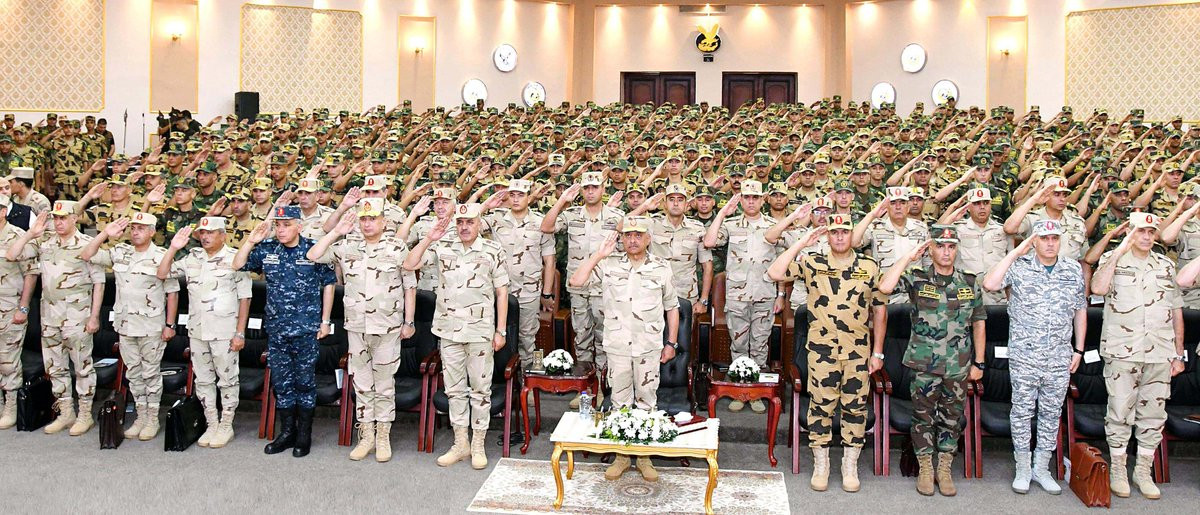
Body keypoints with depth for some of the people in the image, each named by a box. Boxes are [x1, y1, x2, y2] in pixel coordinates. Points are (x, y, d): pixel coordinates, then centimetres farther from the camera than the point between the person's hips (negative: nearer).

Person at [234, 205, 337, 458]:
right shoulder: (266, 250, 5)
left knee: (305, 381, 4)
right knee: (281, 382, 10)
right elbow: (237, 265, 7)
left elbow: (328, 284, 0)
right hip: (276, 330, 4)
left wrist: (325, 321, -1)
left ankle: (304, 435, 16)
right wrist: (251, 240, -7)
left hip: (307, 330, -4)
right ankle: (287, 432, 23)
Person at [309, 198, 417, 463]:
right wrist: (336, 231, -5)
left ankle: (383, 436, 17)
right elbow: (313, 256, -2)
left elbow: (410, 287, 0)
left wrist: (409, 322, -1)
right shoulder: (347, 245, 3)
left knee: (384, 383, 7)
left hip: (388, 328, -3)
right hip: (356, 327, 3)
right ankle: (366, 435, 22)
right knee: (361, 382, 11)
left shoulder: (397, 248, -3)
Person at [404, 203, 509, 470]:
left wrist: (501, 330, -4)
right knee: (454, 388, 11)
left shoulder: (493, 251, -2)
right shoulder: (443, 249, 4)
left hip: (480, 331, -3)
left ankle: (478, 445, 16)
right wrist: (428, 238, -10)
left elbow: (502, 291, -1)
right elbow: (409, 264, -2)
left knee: (480, 388, 5)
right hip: (449, 330, 3)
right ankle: (460, 443, 22)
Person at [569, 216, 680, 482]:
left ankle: (644, 456, 19)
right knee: (620, 401, 10)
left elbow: (672, 307, 9)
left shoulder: (661, 268, 2)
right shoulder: (609, 265, 2)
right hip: (617, 346, 1)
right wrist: (598, 255, -9)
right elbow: (575, 281, -7)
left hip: (649, 347, 0)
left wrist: (672, 342, 5)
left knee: (646, 401, 7)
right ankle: (621, 456, 22)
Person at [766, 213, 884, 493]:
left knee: (855, 407, 7)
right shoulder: (812, 264, 1)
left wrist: (878, 352, 7)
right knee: (821, 405, 5)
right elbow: (774, 273, -12)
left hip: (857, 351, 1)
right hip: (822, 350, -1)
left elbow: (879, 309, 9)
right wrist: (801, 244, -11)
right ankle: (820, 464, 18)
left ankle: (850, 466, 21)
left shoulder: (869, 267, 5)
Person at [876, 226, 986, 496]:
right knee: (923, 417, 7)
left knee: (951, 419, 12)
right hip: (924, 364, -2)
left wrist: (979, 362, 8)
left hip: (958, 367, 2)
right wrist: (909, 257, -17)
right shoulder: (917, 279, -5)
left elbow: (978, 324, 11)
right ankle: (925, 469, 22)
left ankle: (945, 469, 25)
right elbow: (885, 287, -23)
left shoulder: (970, 283, 4)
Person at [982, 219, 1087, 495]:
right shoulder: (1019, 266, -4)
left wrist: (1078, 350, 9)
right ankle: (1023, 469, 18)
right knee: (1022, 411, 5)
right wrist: (1015, 252, -16)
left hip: (1060, 358, 3)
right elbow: (990, 284, -21)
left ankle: (1041, 468, 23)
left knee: (1052, 413, 10)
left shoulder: (1074, 270, 6)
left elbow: (1080, 310, 12)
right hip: (1024, 356, -3)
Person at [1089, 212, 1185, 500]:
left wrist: (1179, 354, 10)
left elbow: (1176, 311, 14)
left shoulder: (1166, 265, 13)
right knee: (1120, 412, 1)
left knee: (1153, 414, 7)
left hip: (1160, 354, 4)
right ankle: (1118, 470, 13)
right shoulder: (1112, 259, 3)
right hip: (1122, 351, -4)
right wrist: (1119, 252, -17)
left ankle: (1143, 471, 18)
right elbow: (1098, 288, -18)